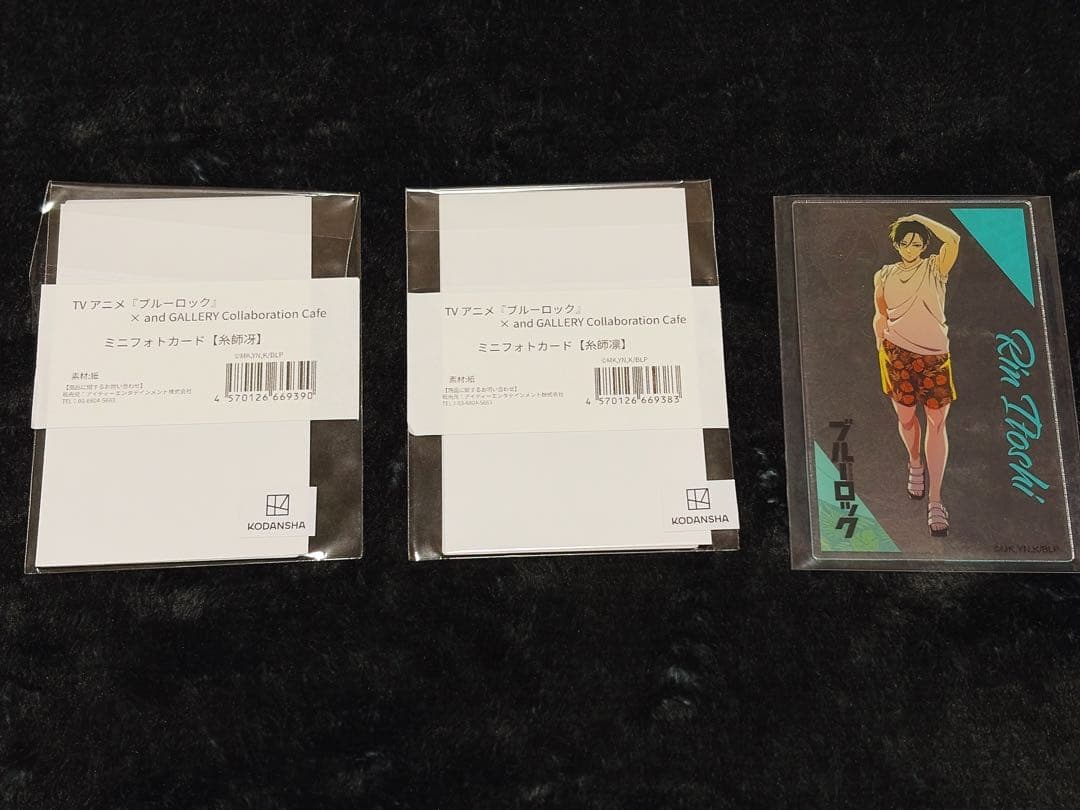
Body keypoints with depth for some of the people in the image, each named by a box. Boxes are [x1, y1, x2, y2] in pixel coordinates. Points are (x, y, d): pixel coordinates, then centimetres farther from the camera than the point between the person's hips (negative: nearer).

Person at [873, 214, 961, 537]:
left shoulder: (935, 268, 0)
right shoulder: (885, 275, 6)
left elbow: (953, 240, -19)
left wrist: (921, 219, -7)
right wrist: (881, 347, 6)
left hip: (935, 356, -1)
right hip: (898, 354, 1)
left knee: (937, 422, -4)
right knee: (906, 418, 10)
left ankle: (934, 501, -1)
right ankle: (915, 463, 44)